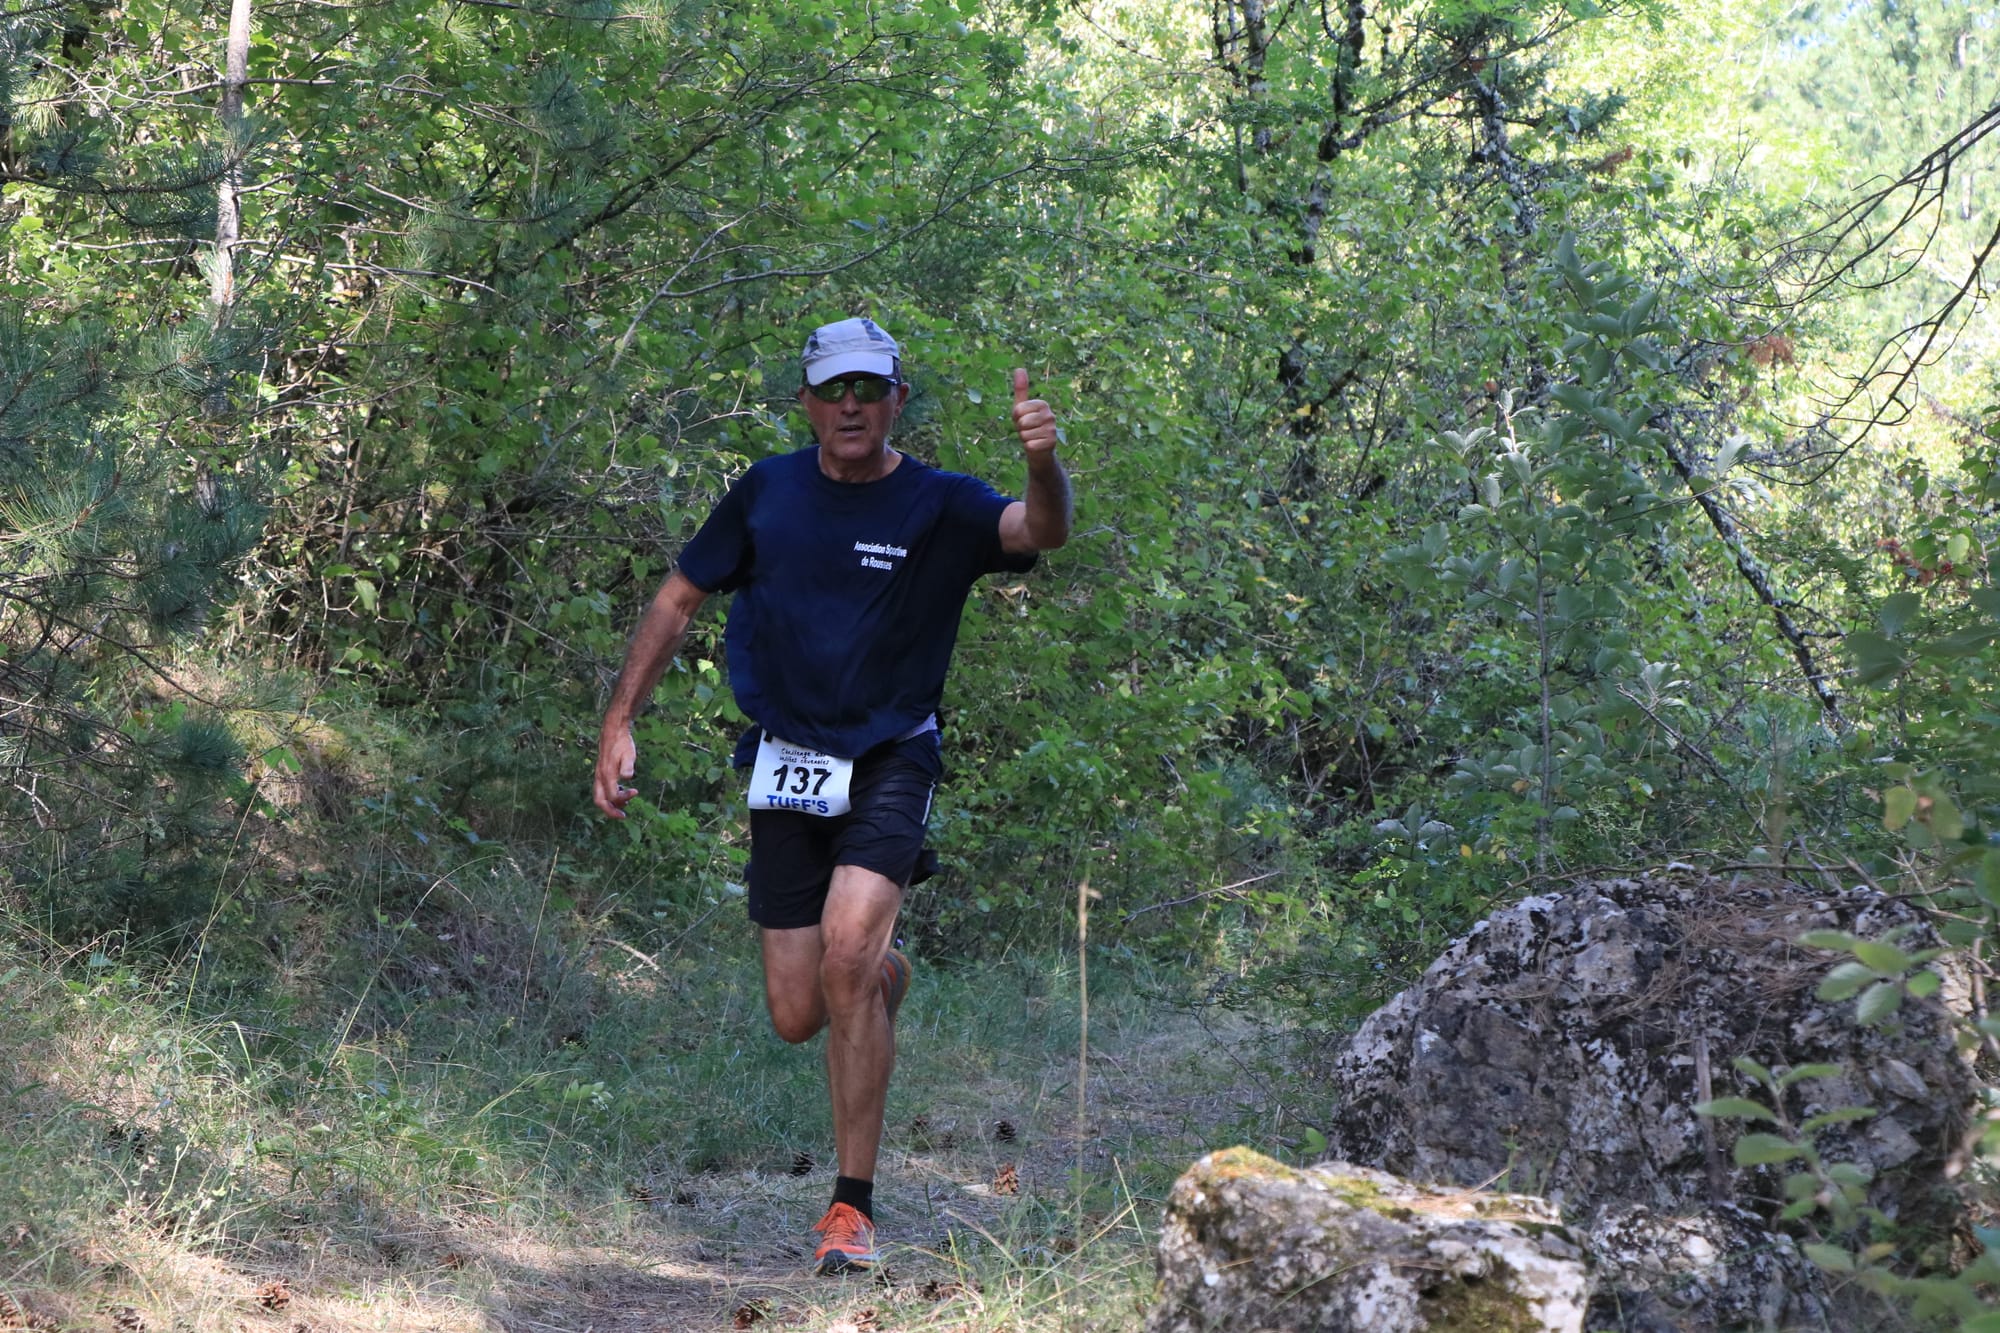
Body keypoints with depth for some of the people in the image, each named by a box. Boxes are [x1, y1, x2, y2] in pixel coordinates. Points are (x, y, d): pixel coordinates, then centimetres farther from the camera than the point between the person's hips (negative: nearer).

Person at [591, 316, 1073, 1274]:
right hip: (788, 763, 3)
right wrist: (619, 721, 3)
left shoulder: (938, 507, -9)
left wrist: (1043, 464, -50)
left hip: (891, 756, -3)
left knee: (846, 948, -26)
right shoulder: (767, 492, 0)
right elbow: (680, 599, 10)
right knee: (798, 1016, 1)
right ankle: (888, 976, 40)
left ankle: (853, 1204, -15)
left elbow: (1039, 531, -28)